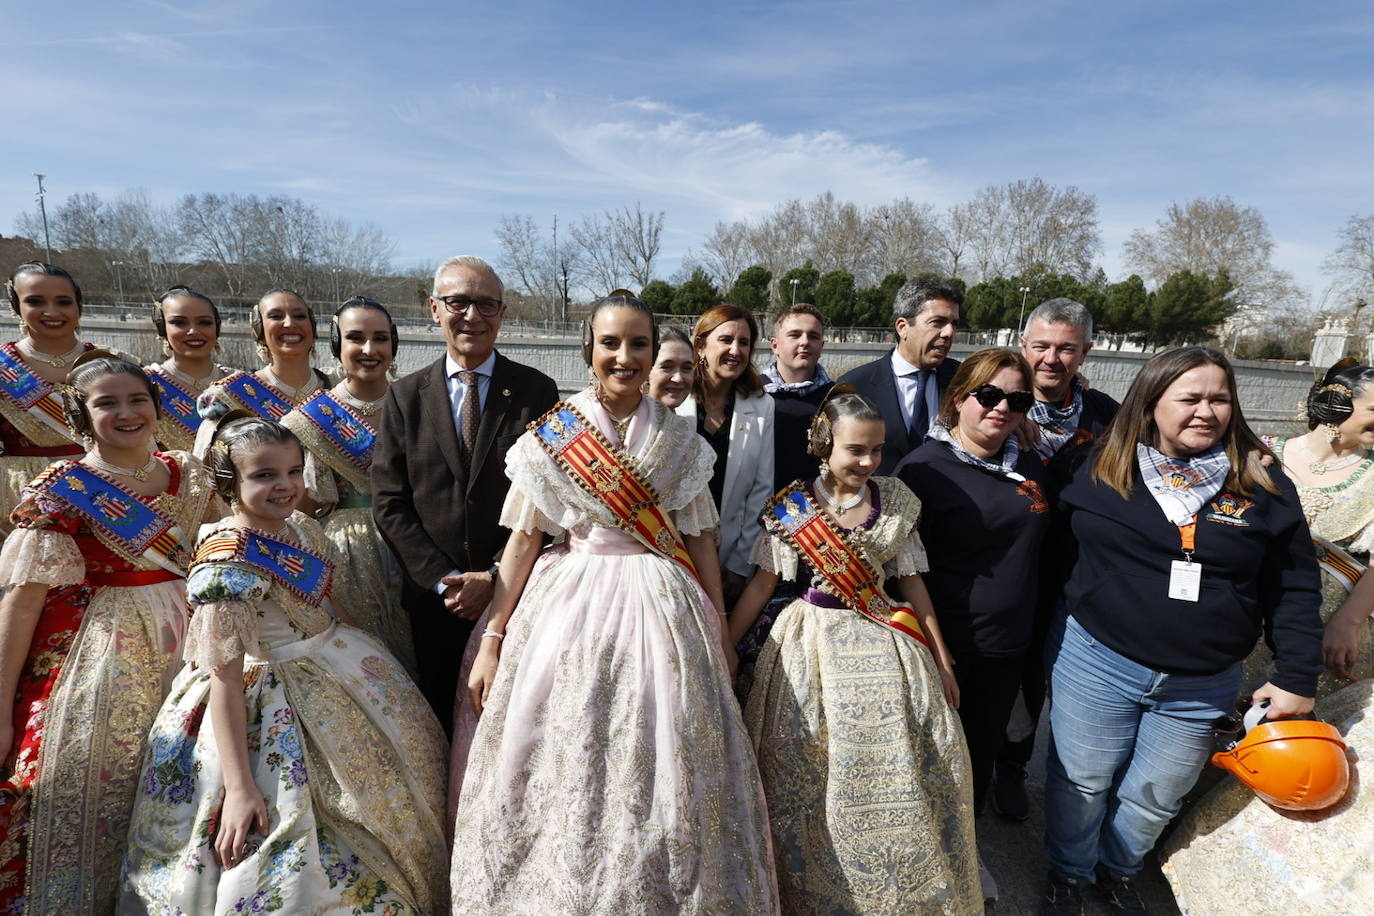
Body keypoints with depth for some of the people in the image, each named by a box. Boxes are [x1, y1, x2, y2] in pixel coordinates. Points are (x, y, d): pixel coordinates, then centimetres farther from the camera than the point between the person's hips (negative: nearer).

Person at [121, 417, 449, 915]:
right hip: (272, 707, -9)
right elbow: (225, 676, -25)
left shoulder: (302, 527, -1)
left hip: (335, 666, 9)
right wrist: (239, 788, -25)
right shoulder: (227, 560, -25)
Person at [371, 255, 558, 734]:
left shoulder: (537, 391, -2)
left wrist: (496, 578, -12)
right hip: (434, 599, 2)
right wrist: (444, 580, -9)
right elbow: (390, 504, 0)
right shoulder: (404, 396, 3)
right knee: (441, 720, 16)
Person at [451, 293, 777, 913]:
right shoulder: (552, 434, 0)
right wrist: (492, 639, -2)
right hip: (573, 610, -1)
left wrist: (721, 631, 7)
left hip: (663, 612, 1)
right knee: (567, 773, 5)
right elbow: (524, 537, 1)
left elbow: (700, 538, 8)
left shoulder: (680, 438, 5)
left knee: (661, 775, 6)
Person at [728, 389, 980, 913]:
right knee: (807, 775, 6)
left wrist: (943, 662, 9)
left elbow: (912, 580, 6)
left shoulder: (896, 501, -1)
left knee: (893, 768, 5)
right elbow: (762, 582, -2)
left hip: (884, 648, 2)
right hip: (811, 648, -1)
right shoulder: (792, 505, -7)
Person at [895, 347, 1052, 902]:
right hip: (944, 644, -5)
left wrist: (1037, 629, 13)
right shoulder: (924, 467, -15)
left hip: (1007, 647, 6)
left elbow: (1040, 551, 15)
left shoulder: (1031, 469, 4)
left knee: (983, 752, 22)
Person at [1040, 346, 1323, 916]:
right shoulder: (1100, 469, -6)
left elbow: (1295, 588, 2)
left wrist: (1298, 677, 1)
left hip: (1202, 684, 1)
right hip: (1096, 661, -1)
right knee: (1081, 783, 13)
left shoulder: (1263, 484, -3)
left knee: (1153, 798, 18)